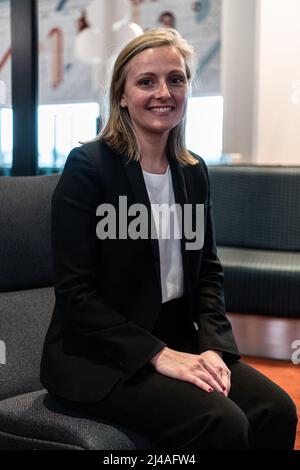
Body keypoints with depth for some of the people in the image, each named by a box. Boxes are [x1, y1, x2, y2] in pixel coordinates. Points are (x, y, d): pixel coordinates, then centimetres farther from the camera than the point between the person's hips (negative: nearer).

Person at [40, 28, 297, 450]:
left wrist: (212, 347, -7)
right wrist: (158, 355, -20)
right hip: (98, 356, -5)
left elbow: (209, 271, 10)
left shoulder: (194, 171, 8)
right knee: (222, 424, -25)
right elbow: (75, 291, -15)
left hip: (178, 342, 6)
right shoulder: (88, 166, -11)